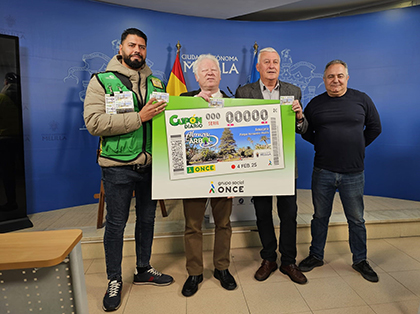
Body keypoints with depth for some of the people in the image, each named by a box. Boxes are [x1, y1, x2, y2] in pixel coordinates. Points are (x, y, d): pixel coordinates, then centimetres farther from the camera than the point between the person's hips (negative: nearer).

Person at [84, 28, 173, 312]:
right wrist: (138, 118, -21)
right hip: (118, 164, -4)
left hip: (151, 163, 5)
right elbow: (94, 123, -16)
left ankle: (143, 269, 36)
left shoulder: (155, 83, 11)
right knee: (116, 224, 7)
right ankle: (114, 280, 27)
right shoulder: (101, 81, -3)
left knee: (147, 218, 16)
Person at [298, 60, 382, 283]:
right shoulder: (315, 103, 4)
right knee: (320, 216, 12)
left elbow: (374, 128, 12)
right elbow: (305, 131, 12)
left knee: (356, 219, 12)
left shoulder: (361, 99, 3)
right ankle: (316, 256, 29)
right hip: (323, 172, 0)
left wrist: (356, 147, 7)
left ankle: (360, 260, 31)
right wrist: (323, 145, 3)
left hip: (353, 172, 0)